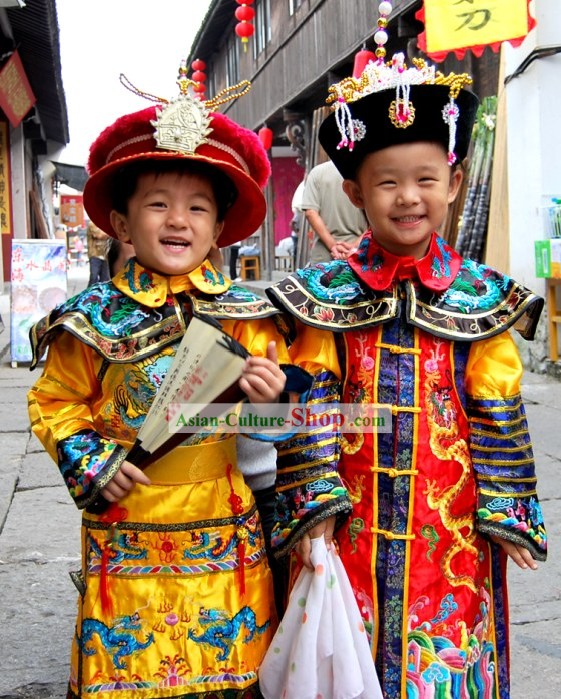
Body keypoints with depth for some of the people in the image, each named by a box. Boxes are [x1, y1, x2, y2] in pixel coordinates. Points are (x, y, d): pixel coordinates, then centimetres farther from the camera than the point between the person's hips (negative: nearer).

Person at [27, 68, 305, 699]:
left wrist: (274, 399, -12)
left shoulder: (249, 315, 0)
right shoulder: (96, 317, -2)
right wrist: (87, 462, -6)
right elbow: (53, 401, 8)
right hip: (126, 545, 0)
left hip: (227, 544, 1)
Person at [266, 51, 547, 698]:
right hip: (352, 525, 0)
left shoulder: (478, 298, 0)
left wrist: (503, 512, 0)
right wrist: (312, 503, -8)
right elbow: (310, 403, -2)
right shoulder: (326, 297, -2)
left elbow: (497, 409, 2)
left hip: (450, 524, 0)